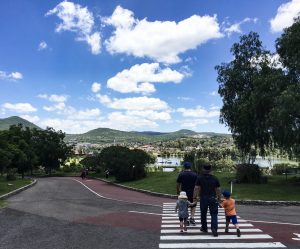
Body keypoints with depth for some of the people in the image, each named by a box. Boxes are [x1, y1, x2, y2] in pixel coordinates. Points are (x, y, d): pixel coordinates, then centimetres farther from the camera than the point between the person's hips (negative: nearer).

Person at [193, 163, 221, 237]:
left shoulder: (200, 178, -4)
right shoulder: (215, 178, 0)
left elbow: (196, 188, -8)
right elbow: (218, 190, 3)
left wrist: (195, 197, -2)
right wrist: (219, 198, 12)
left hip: (203, 198, 0)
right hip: (213, 198, 0)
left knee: (203, 214, 15)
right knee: (214, 214, 5)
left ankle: (204, 228, 27)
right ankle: (214, 228, -11)